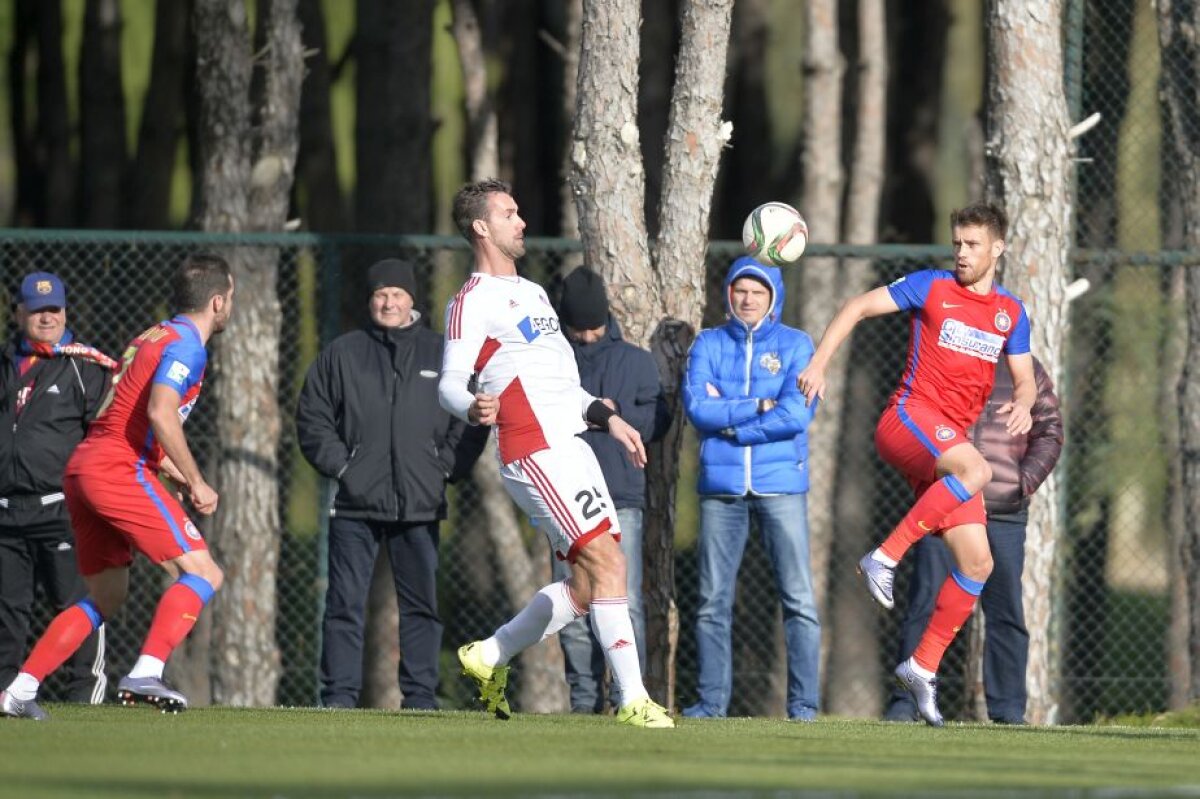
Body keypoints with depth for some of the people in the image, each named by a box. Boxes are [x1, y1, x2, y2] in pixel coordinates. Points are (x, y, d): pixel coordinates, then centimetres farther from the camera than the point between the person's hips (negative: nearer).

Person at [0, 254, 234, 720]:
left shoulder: (152, 338, 23)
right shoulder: (186, 345, -6)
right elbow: (161, 414, -21)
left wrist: (180, 480, 21)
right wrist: (196, 483, -13)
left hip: (83, 468, 9)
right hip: (118, 471, -9)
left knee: (105, 599, 17)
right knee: (203, 574, -9)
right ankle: (145, 676, -23)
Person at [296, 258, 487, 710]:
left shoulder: (441, 355, 10)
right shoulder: (341, 355, 8)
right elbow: (312, 417, 9)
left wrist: (446, 466, 1)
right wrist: (339, 465, -3)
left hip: (420, 503, 1)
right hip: (355, 503, -1)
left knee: (421, 604, 4)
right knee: (346, 602, -4)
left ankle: (420, 696, 9)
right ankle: (339, 695, -1)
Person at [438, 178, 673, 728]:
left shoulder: (532, 293, 24)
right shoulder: (473, 302, -4)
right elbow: (450, 384, -13)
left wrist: (606, 418, 27)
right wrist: (474, 408, -35)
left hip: (570, 445, 9)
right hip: (533, 452, -9)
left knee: (589, 584, 6)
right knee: (607, 564, -16)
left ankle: (490, 657, 21)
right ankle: (633, 700, -16)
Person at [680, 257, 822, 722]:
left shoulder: (795, 346, 5)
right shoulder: (709, 345, 10)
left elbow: (797, 413, -9)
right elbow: (697, 407, -5)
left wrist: (727, 419, -8)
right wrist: (758, 407, -9)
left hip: (781, 486, -2)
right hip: (722, 489, 2)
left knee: (798, 597, -6)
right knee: (714, 600, 3)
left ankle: (804, 701, -4)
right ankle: (711, 699, 9)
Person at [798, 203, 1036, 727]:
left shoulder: (1011, 313, 15)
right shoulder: (933, 287, 3)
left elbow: (1025, 379, 16)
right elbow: (859, 307, 5)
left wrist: (1023, 403, -9)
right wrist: (819, 363, -6)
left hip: (951, 442, 6)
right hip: (909, 417, -6)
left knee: (977, 562, -2)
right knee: (976, 469, -37)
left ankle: (923, 666, 6)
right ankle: (885, 558, -30)